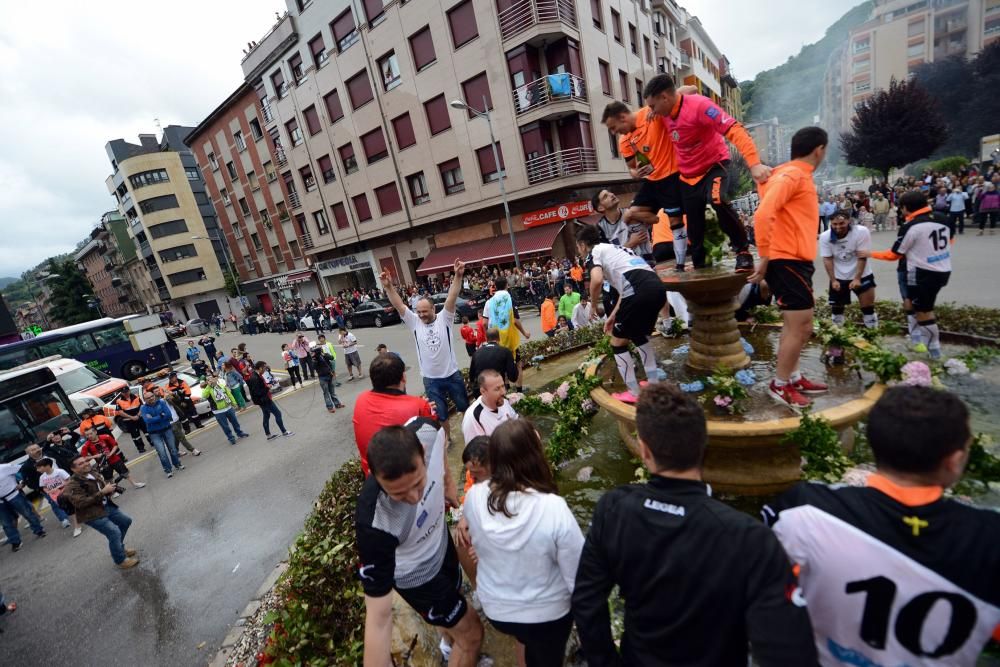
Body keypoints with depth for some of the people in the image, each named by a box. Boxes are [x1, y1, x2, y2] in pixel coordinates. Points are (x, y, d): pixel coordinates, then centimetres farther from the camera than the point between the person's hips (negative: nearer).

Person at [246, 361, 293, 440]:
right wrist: (267, 388, -20)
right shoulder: (255, 378, -27)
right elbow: (257, 393, -28)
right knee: (278, 413, 0)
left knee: (266, 416, 19)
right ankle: (284, 432, 11)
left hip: (264, 399, 10)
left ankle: (268, 435, 31)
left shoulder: (257, 376, 4)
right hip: (263, 400, -10)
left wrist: (267, 385, 2)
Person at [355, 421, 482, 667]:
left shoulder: (426, 431, -35)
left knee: (453, 599, 33)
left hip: (440, 540, 6)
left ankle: (452, 645, 66)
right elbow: (378, 619, -36)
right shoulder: (374, 523, -46)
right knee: (471, 634, 13)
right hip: (417, 575, -5)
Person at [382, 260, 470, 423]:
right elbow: (398, 305, -14)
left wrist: (458, 276, -37)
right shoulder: (414, 322, -5)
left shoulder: (444, 318, -10)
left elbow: (452, 297, -24)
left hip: (452, 375, -1)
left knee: (465, 407, 20)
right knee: (440, 415, 15)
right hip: (431, 379, 1)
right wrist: (388, 287, -28)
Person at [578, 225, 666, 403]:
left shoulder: (593, 253, 9)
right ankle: (654, 383, 33)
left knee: (618, 342, 11)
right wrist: (613, 315, 33)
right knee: (640, 335, 30)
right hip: (657, 288, 8)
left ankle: (633, 393, 17)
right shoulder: (615, 249, 33)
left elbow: (597, 280, -13)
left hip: (639, 291, -8)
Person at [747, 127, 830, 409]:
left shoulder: (799, 176, 18)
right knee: (800, 327, -5)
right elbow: (763, 214, -25)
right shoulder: (792, 175, -13)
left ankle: (792, 377, 27)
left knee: (797, 326, 16)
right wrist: (765, 258, -24)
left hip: (795, 261, 10)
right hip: (788, 262, -10)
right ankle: (780, 385, 7)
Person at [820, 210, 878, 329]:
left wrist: (857, 278, -22)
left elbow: (862, 257, -17)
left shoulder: (861, 232, -18)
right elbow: (827, 259, -9)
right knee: (836, 307, 8)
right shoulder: (825, 237, -13)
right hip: (838, 277, 2)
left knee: (868, 306, 1)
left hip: (861, 275, -1)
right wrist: (833, 280, -14)